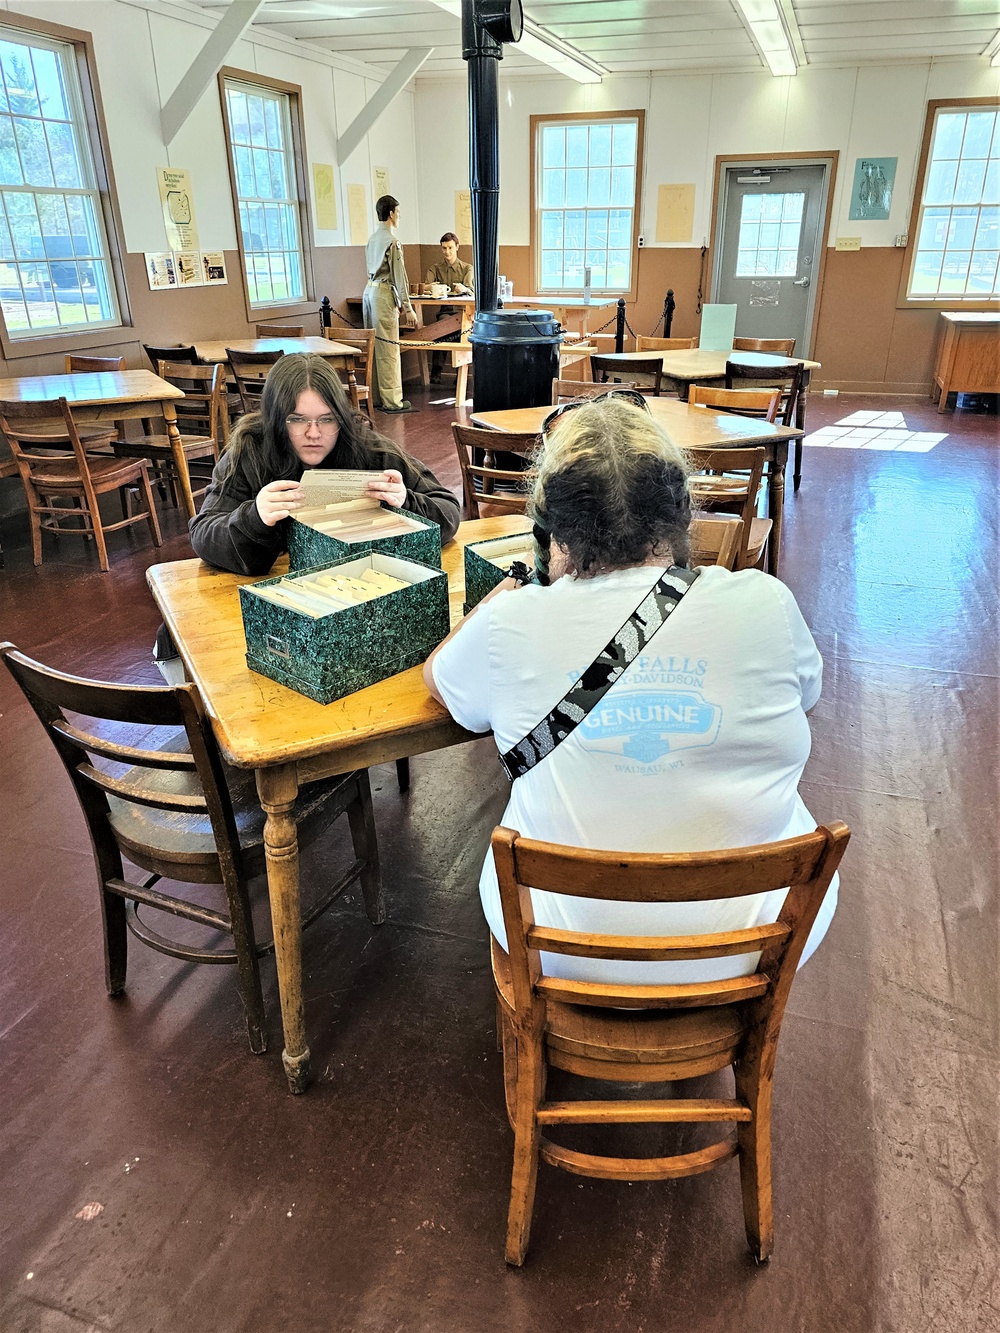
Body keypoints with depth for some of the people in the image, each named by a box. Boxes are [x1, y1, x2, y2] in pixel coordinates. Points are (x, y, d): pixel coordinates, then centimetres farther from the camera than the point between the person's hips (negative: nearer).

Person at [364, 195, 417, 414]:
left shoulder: (372, 239, 14)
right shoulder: (392, 241, -11)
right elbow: (399, 276, -14)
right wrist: (407, 308, -13)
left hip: (370, 291, 9)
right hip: (384, 294, -9)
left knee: (373, 346, 11)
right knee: (388, 347, -6)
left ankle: (375, 396, 17)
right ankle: (391, 400, -4)